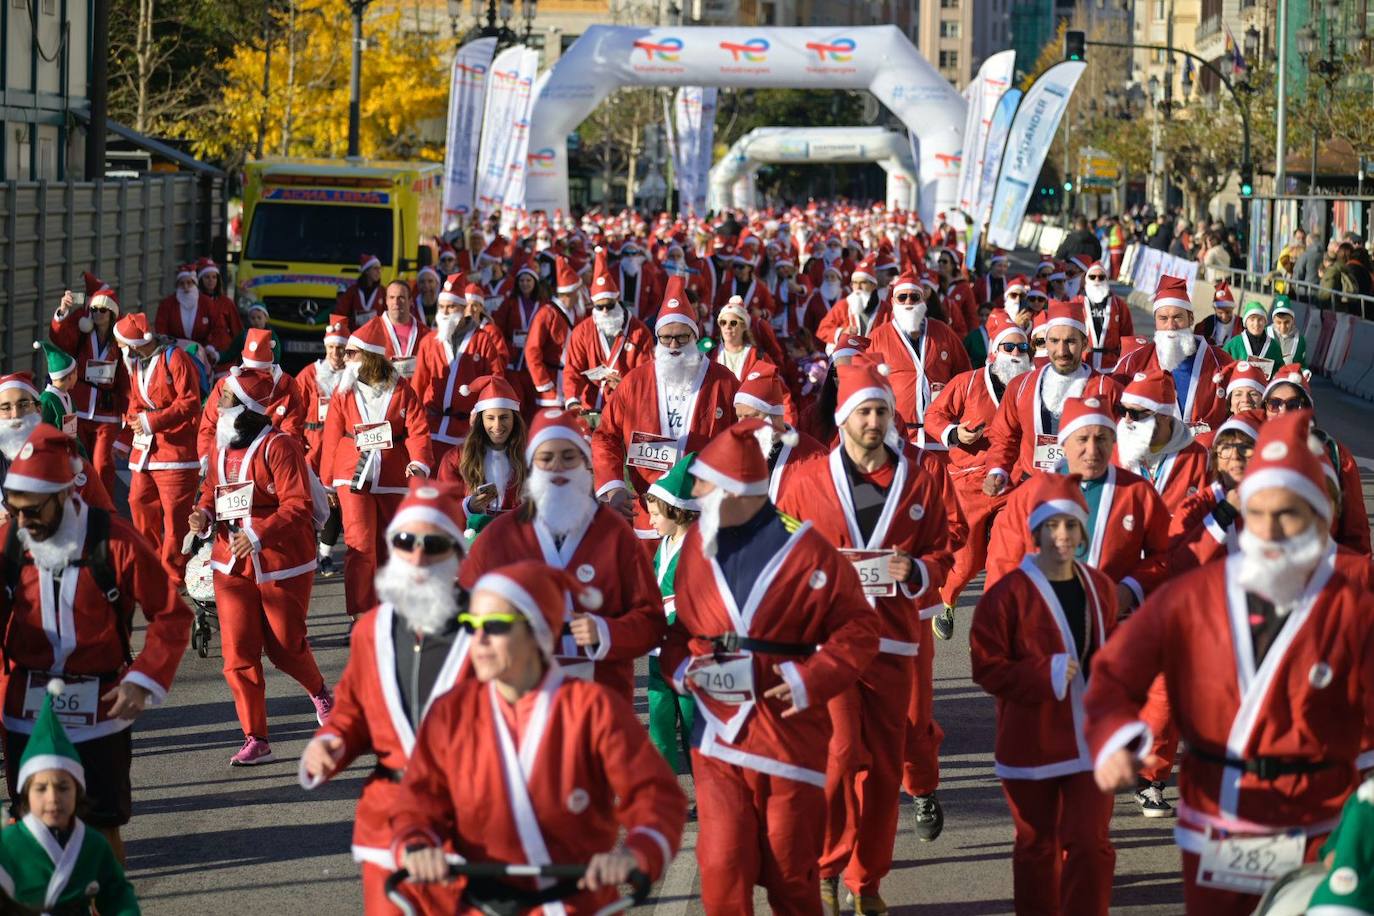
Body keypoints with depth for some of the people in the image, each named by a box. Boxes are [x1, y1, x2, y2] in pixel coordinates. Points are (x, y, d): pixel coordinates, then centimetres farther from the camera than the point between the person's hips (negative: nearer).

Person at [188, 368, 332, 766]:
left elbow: (297, 505, -20)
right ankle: (256, 740, 4)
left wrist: (259, 533, -30)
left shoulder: (278, 446, -16)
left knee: (285, 646, 6)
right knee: (237, 654, -2)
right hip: (232, 565, 6)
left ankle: (320, 692, 40)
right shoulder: (222, 447, 7)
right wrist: (204, 515, -3)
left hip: (281, 563, -6)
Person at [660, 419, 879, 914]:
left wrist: (813, 678, -17)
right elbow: (683, 624, 14)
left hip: (789, 731, -3)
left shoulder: (805, 549, -10)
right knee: (721, 871, -1)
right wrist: (680, 664, -6)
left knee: (791, 873, 9)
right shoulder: (697, 544, 5)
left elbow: (859, 627, -5)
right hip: (718, 736, 3)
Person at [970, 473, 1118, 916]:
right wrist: (1046, 675, -21)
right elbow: (987, 668, -11)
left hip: (1089, 740, 3)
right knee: (1037, 845, 11)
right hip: (1031, 743, -3)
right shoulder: (1008, 594, -11)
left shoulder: (1100, 588, 5)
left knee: (1090, 842, -4)